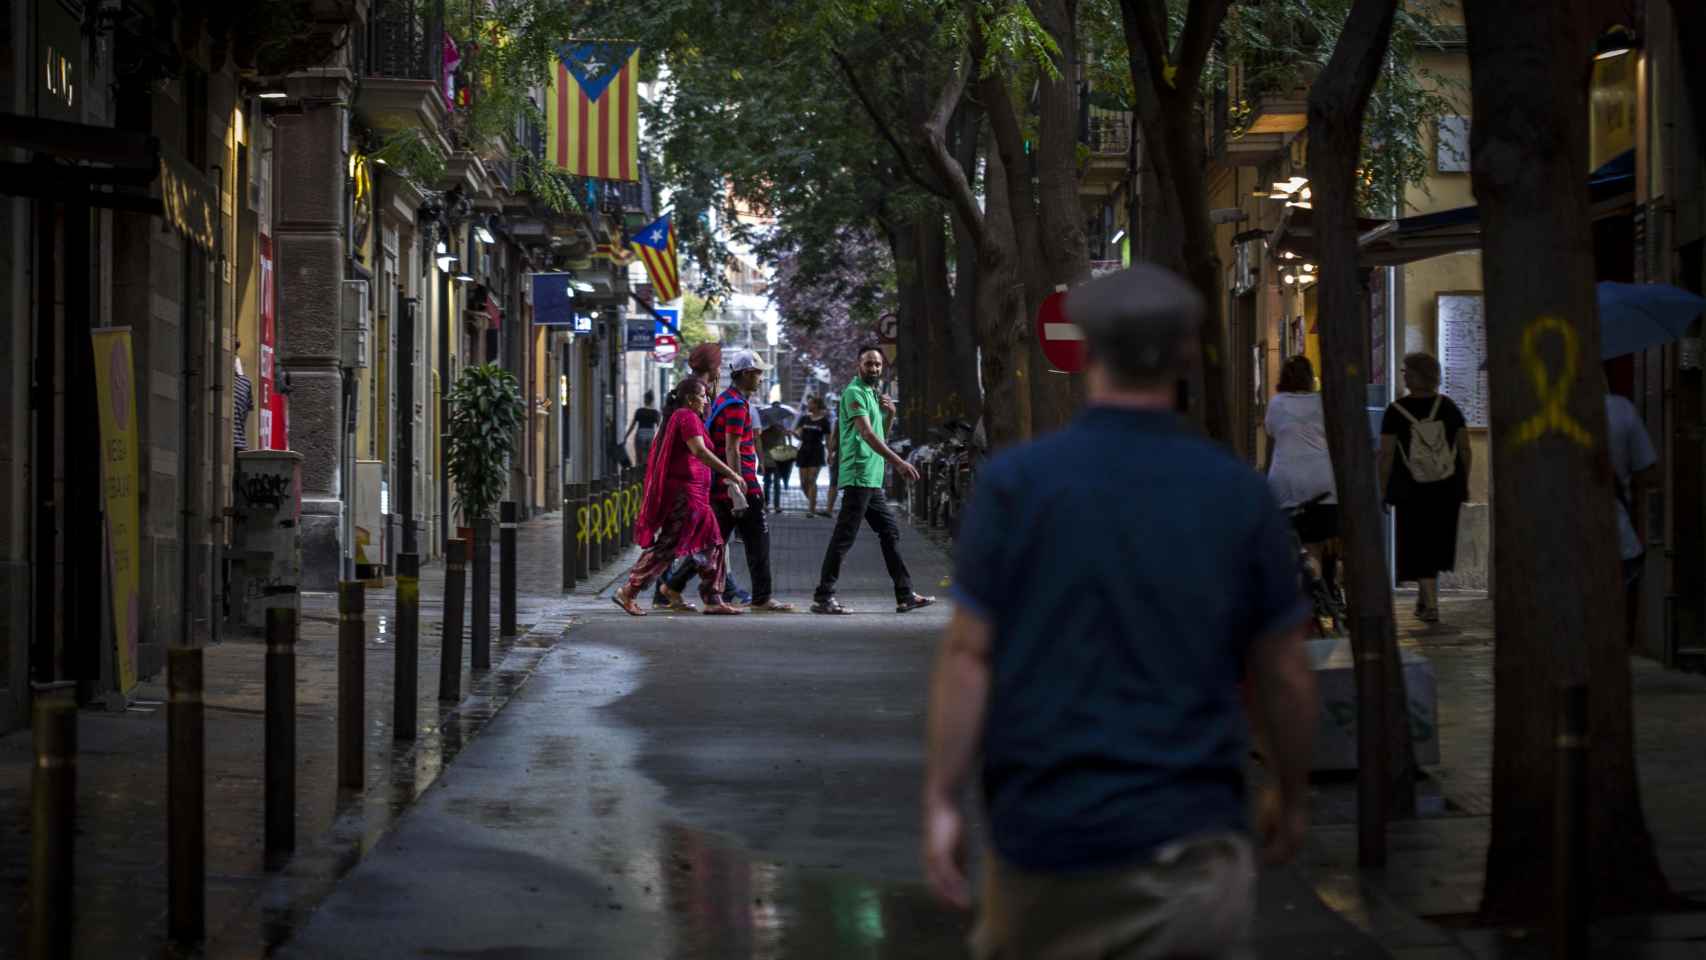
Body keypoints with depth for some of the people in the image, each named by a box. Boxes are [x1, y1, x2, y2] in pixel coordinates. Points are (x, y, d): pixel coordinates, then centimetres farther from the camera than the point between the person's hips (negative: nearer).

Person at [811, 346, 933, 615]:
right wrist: (898, 462, -26)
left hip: (873, 480, 10)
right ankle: (823, 597, -8)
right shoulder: (854, 392, -10)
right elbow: (866, 433, -20)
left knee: (890, 534, 12)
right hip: (858, 476, -10)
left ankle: (905, 596, 16)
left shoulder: (872, 393, 20)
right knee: (844, 537, -9)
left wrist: (889, 414, 7)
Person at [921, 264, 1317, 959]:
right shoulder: (1239, 494, 0)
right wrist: (1291, 793, 21)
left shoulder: (1016, 481, -5)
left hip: (1045, 834, 0)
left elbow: (969, 654, -7)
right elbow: (1284, 676, 6)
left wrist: (941, 801, -1)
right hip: (1190, 843, 0)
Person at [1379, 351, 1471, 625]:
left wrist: (1383, 491, -1)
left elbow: (1386, 455, -9)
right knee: (1437, 542, 18)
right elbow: (1465, 449, 4)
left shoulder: (1396, 412, -8)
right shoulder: (1449, 407, 2)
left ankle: (1431, 605, -8)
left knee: (1418, 545, 2)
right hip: (1447, 489, 3)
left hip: (1411, 490, -3)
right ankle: (1424, 598, 29)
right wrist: (1464, 483, 13)